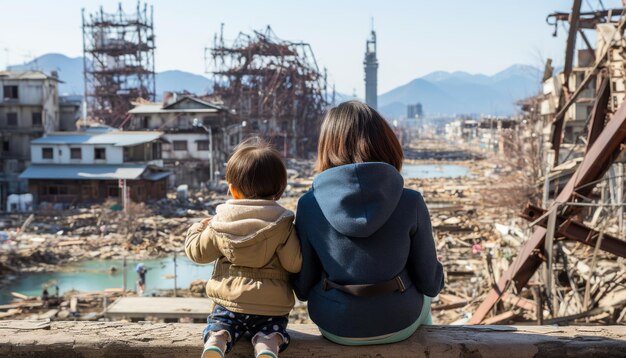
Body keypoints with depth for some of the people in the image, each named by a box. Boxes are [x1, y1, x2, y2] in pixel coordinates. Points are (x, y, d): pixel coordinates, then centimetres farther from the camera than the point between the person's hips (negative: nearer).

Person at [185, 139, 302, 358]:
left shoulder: (219, 224, -3)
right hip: (271, 306, 0)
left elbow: (197, 253, 8)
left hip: (228, 299, 1)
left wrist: (197, 229, 27)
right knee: (273, 329, 15)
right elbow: (294, 264, -10)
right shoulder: (282, 224, -9)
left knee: (218, 324, 16)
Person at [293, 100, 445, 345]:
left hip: (335, 328, 1)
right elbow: (429, 282, -8)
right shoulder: (410, 203, -18)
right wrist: (436, 280, 16)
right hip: (398, 325, 0)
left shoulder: (309, 205, -15)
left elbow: (302, 287, -5)